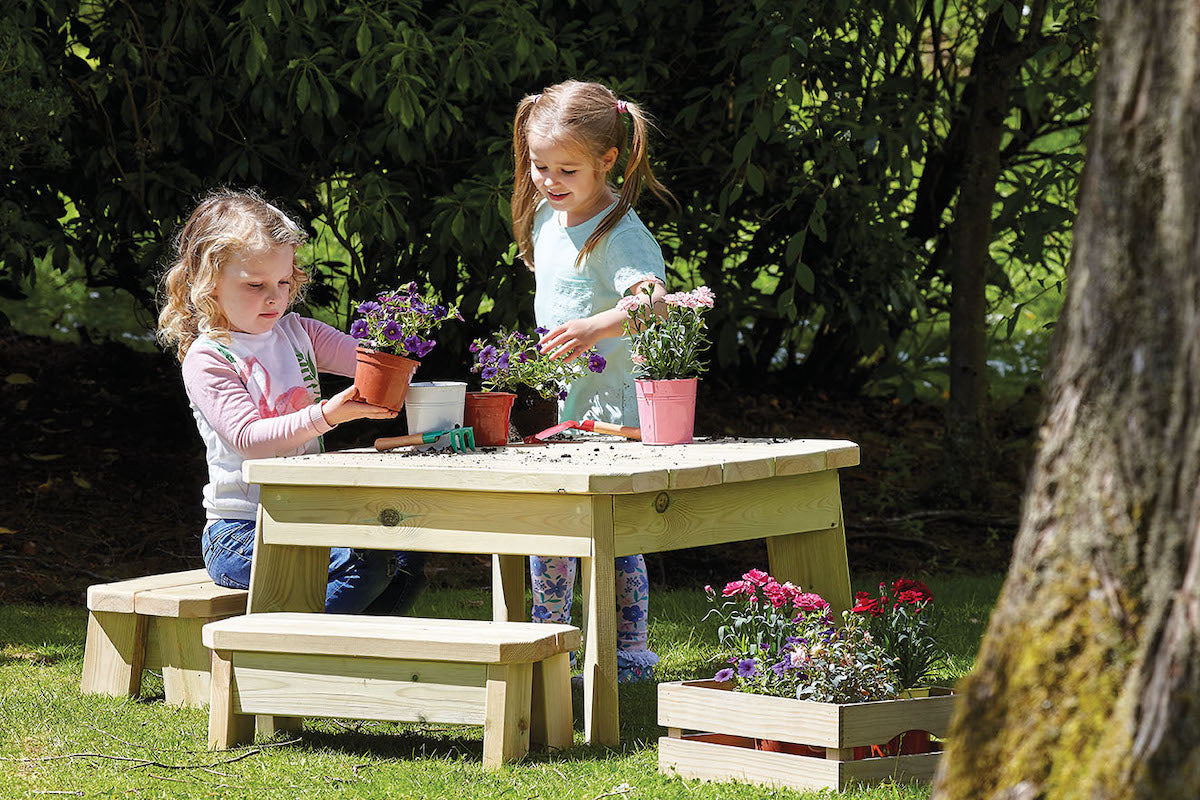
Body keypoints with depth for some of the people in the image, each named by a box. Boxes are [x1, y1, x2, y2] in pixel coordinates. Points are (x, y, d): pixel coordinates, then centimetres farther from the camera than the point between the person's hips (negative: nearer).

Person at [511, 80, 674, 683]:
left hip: (612, 403, -8)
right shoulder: (545, 216, 9)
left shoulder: (619, 235, -18)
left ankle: (629, 655, 6)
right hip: (556, 406, 8)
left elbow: (655, 303, -33)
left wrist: (594, 328, -46)